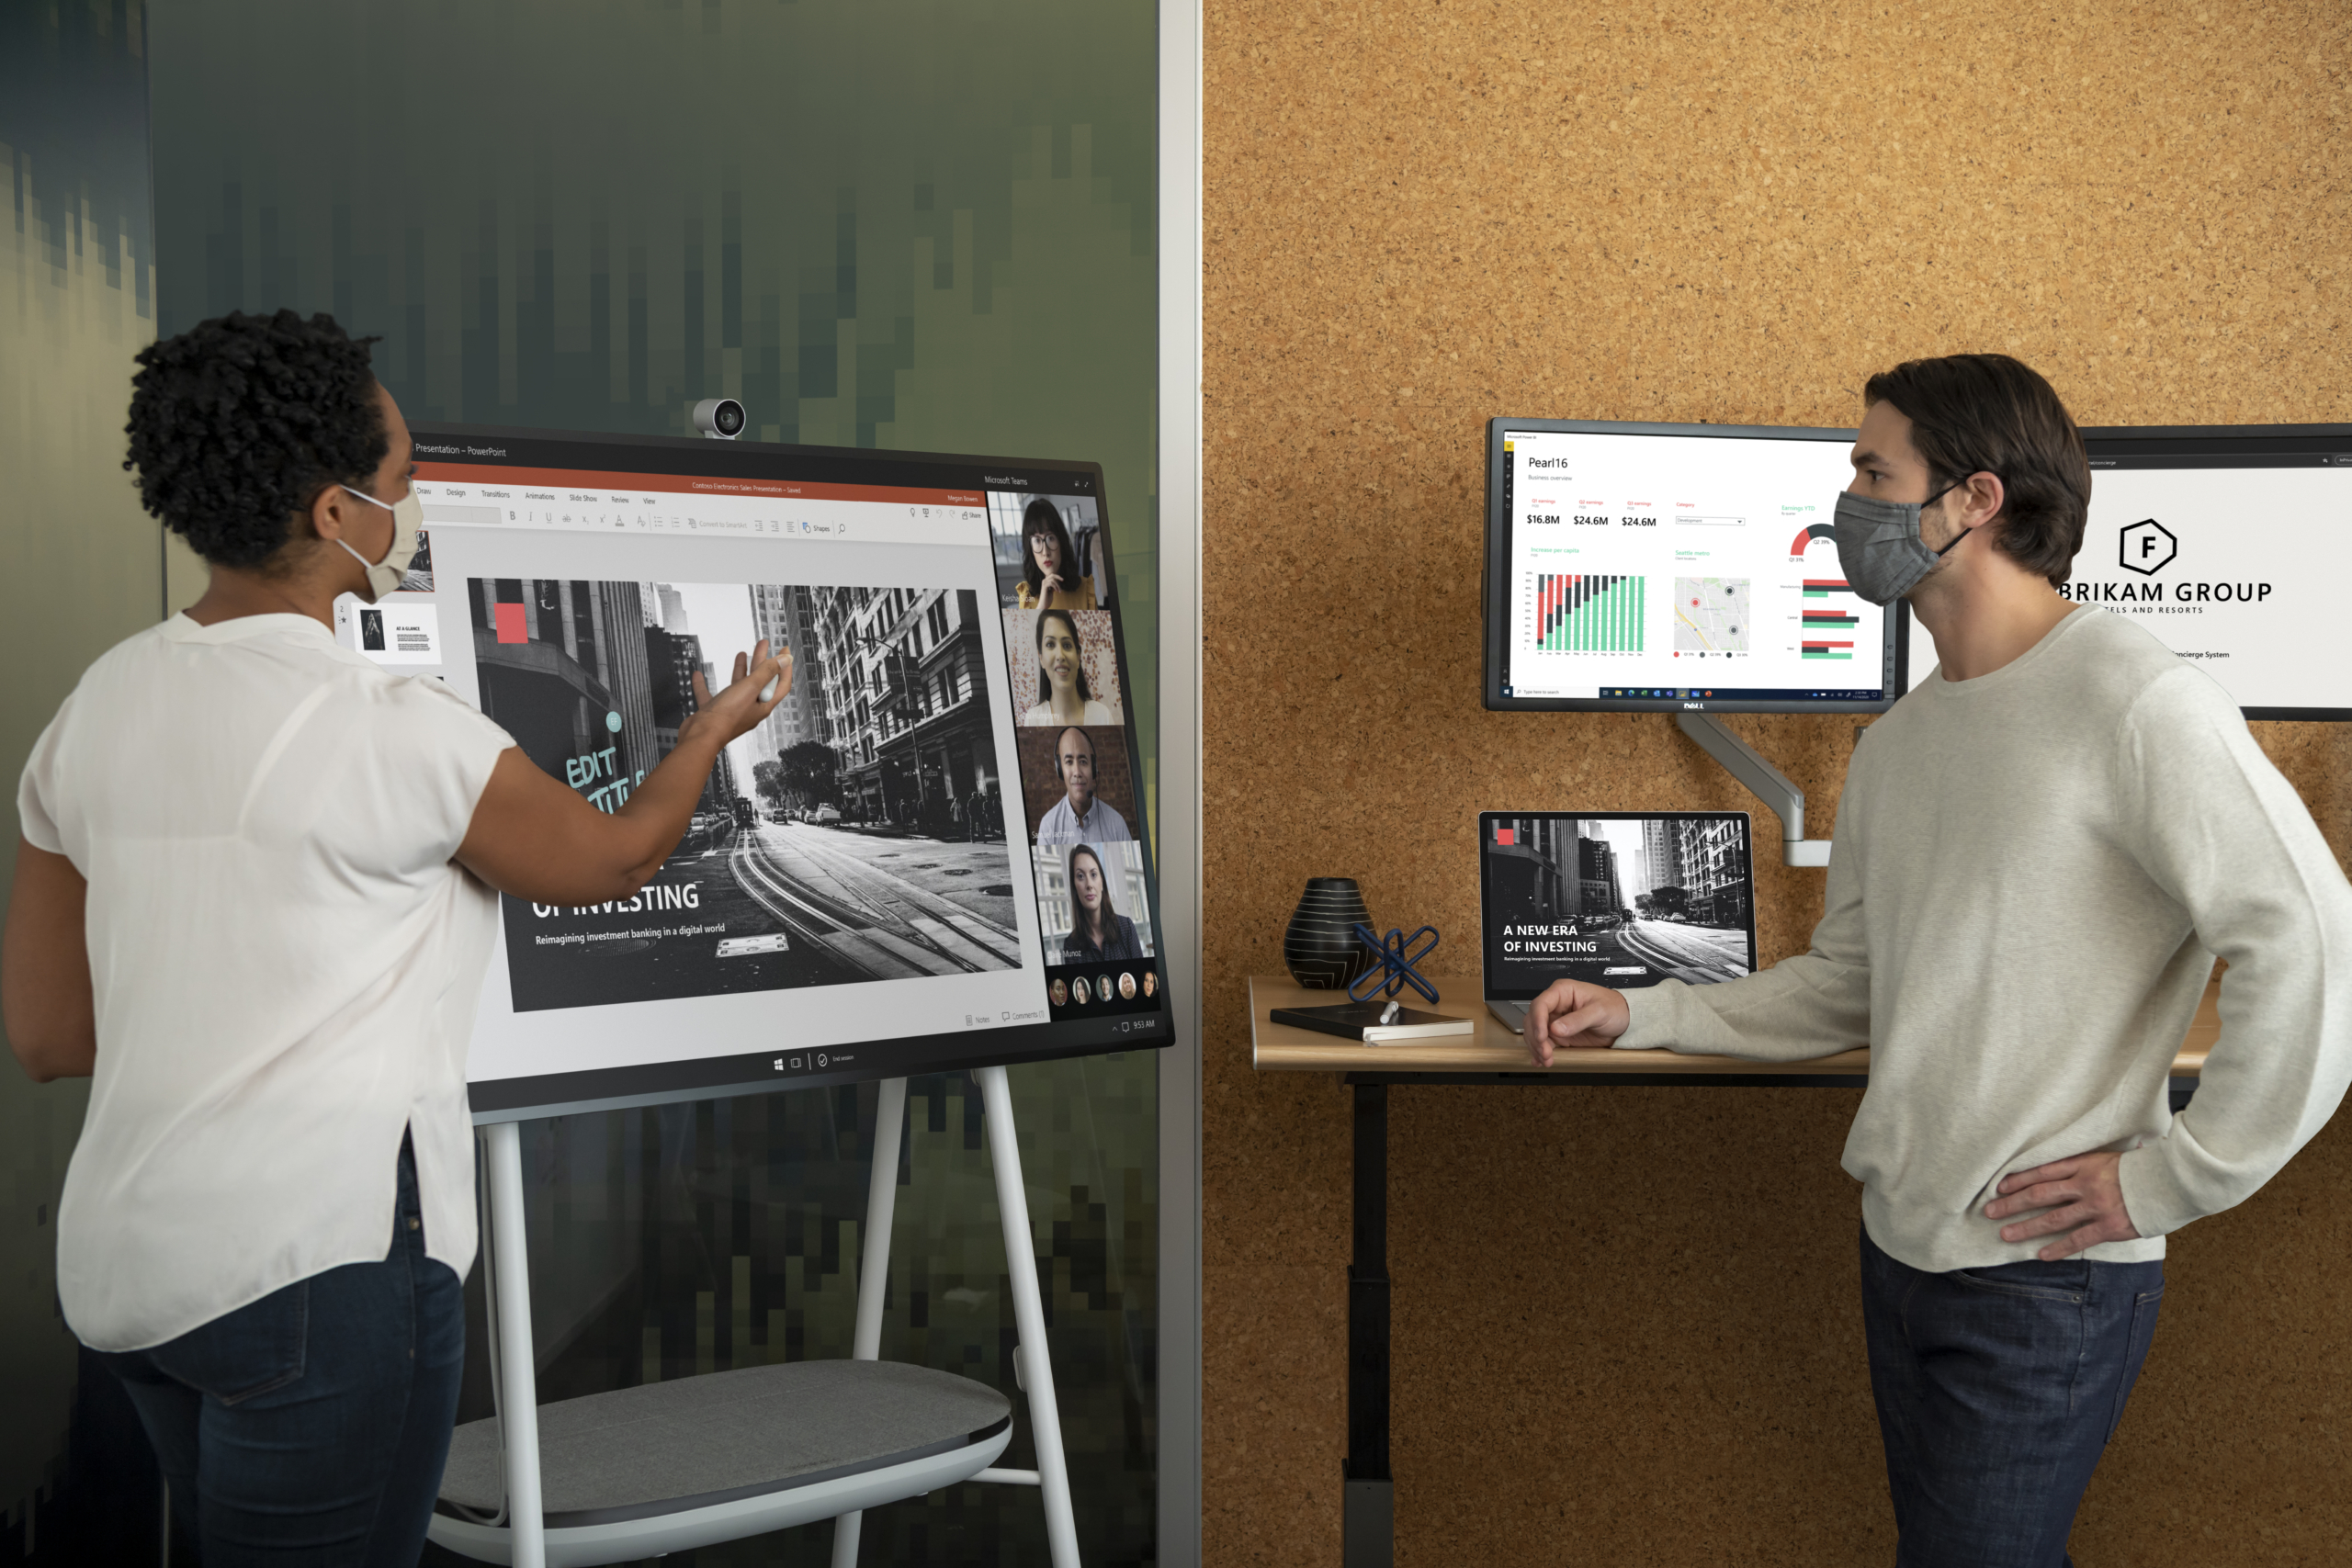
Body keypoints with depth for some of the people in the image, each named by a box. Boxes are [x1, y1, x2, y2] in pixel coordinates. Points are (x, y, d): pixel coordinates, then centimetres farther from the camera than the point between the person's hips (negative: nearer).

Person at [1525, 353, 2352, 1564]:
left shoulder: (2134, 703, -17)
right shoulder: (1895, 746, 11)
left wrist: (2171, 1177, -18)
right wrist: (1635, 1015, 9)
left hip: (2045, 1279, -8)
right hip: (1903, 1242, 8)